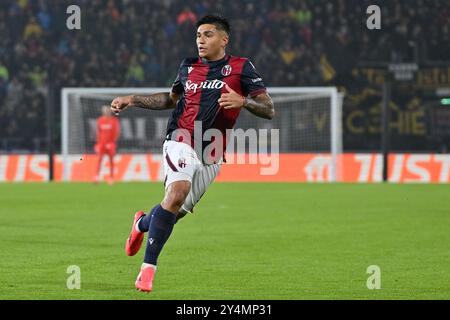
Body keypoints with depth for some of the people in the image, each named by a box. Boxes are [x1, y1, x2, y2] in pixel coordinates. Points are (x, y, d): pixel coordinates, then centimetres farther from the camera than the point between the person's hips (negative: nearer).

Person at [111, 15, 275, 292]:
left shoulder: (241, 68, 1)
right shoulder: (189, 67, 11)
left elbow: (269, 110, -5)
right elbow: (171, 99, 28)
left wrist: (242, 101, -24)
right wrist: (132, 100, 20)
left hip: (212, 157, 1)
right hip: (181, 142, -1)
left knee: (176, 212, 8)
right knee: (178, 192, -29)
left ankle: (143, 223, 44)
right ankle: (149, 266, -22)